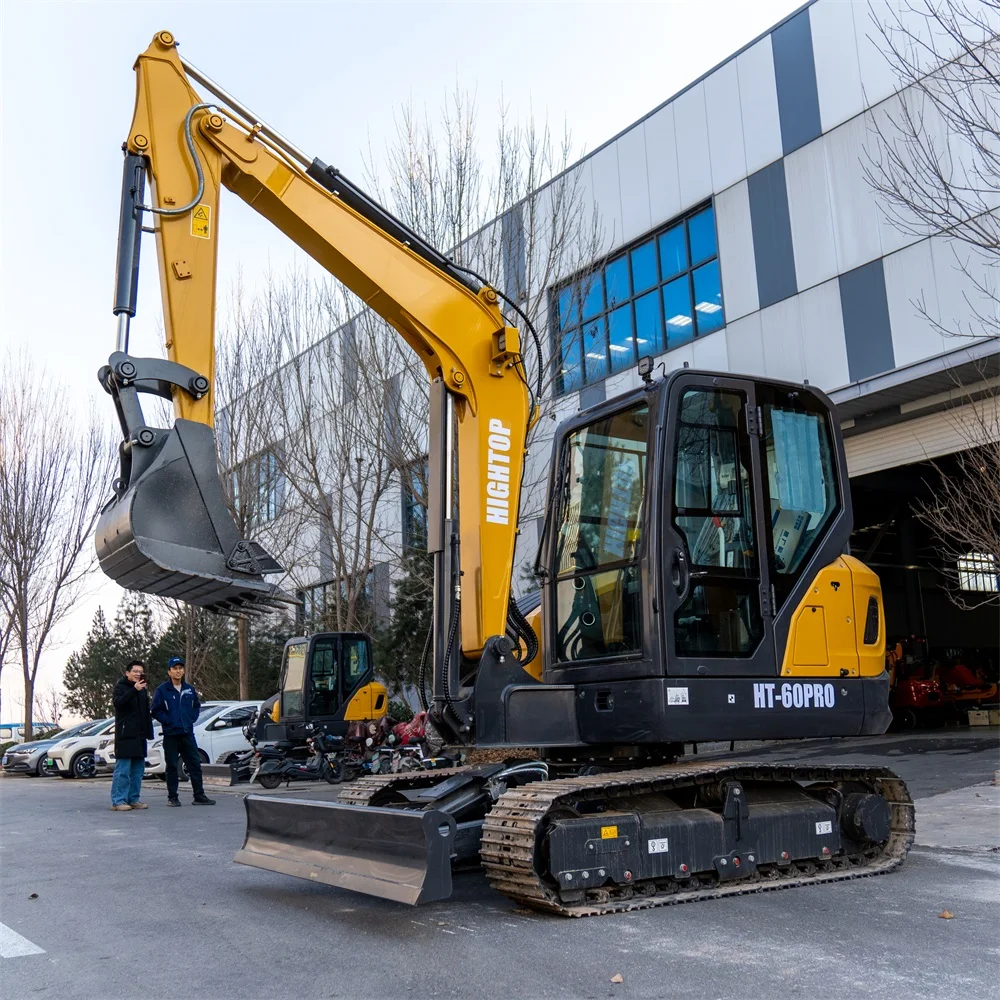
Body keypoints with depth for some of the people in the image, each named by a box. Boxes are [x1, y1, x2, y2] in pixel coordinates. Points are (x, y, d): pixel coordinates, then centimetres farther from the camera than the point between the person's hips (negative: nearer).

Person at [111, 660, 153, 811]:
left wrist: (148, 732, 17)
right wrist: (134, 690, -34)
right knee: (123, 769, -9)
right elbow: (118, 702, -24)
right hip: (125, 735, -8)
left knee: (138, 769, 9)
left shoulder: (142, 689, 19)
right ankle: (118, 801, -6)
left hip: (139, 735, 8)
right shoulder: (121, 686, -3)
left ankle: (133, 799, 15)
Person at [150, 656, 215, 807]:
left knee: (195, 764, 3)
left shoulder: (189, 690, 10)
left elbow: (196, 706, 19)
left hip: (188, 733, 4)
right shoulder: (162, 690, -3)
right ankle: (172, 797, 11)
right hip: (170, 734, -4)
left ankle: (199, 795, 8)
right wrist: (168, 721, -12)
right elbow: (156, 711, -5)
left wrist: (191, 719, 5)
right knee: (172, 766, 3)